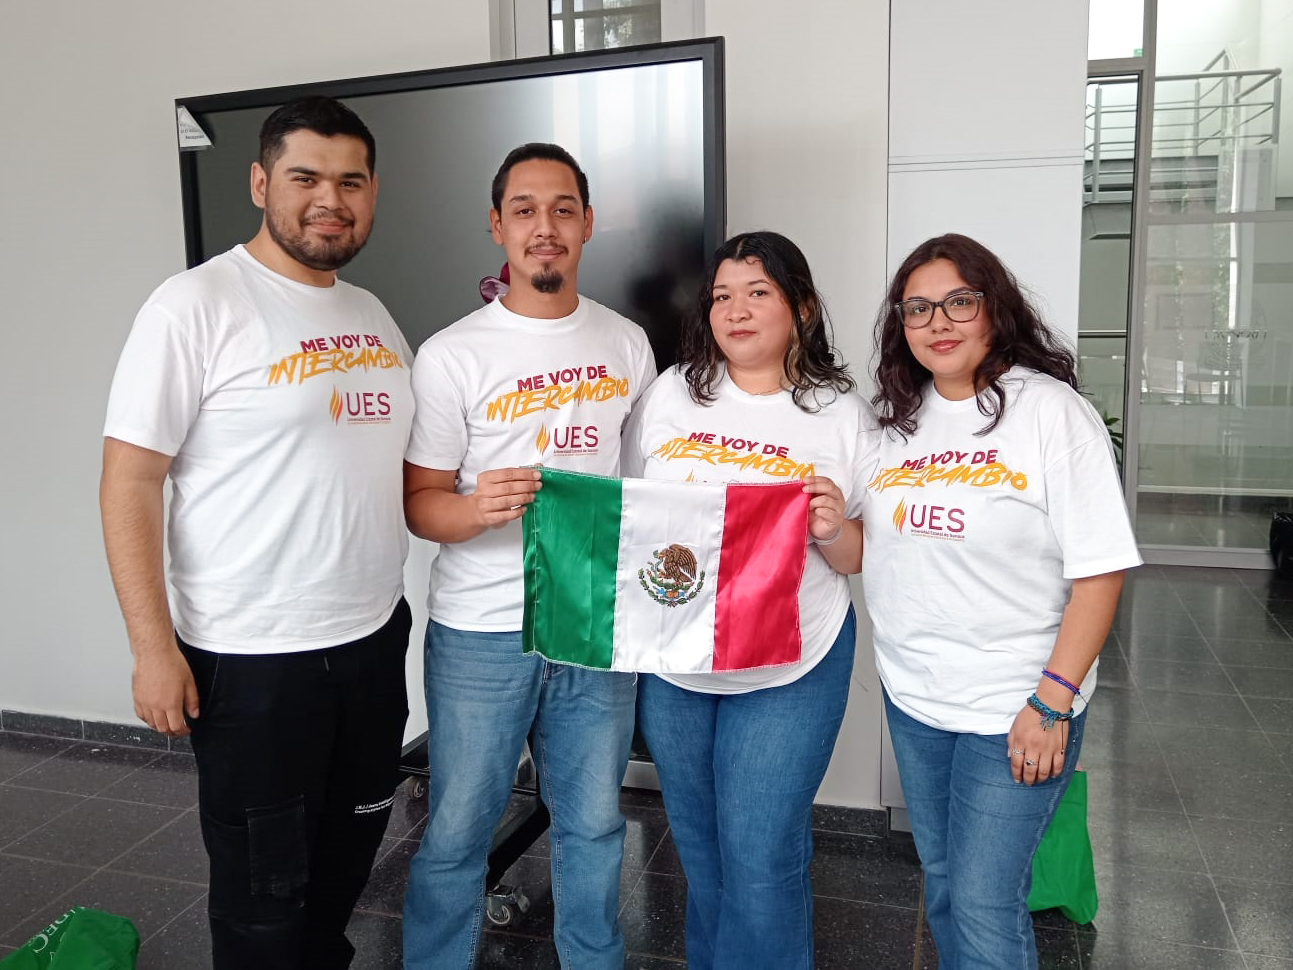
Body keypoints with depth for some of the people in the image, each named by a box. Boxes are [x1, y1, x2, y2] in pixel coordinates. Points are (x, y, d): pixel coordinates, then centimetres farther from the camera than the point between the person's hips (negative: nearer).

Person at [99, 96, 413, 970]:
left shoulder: (373, 315, 9)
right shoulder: (196, 305, -11)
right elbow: (129, 482, -12)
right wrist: (154, 649, -16)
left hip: (376, 637, 6)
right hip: (251, 658, -6)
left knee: (350, 853, 22)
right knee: (263, 887, 11)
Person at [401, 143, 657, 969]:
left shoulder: (628, 344, 5)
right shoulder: (451, 356, -7)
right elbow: (420, 499, -5)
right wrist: (477, 508, -26)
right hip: (483, 633, -3)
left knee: (594, 823, 17)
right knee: (457, 831, 9)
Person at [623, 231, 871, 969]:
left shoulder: (842, 414, -4)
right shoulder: (671, 394, 1)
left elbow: (860, 559, 0)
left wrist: (833, 530, -21)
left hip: (791, 668, -3)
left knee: (760, 860, 1)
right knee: (699, 851, 19)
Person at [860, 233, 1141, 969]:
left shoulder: (1052, 411, -12)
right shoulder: (896, 416, 5)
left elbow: (1100, 570, -15)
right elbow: (874, 552, 13)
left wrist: (1052, 701, -18)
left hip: (1013, 710, -5)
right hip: (912, 696, 6)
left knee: (984, 904, 2)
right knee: (943, 886, 20)